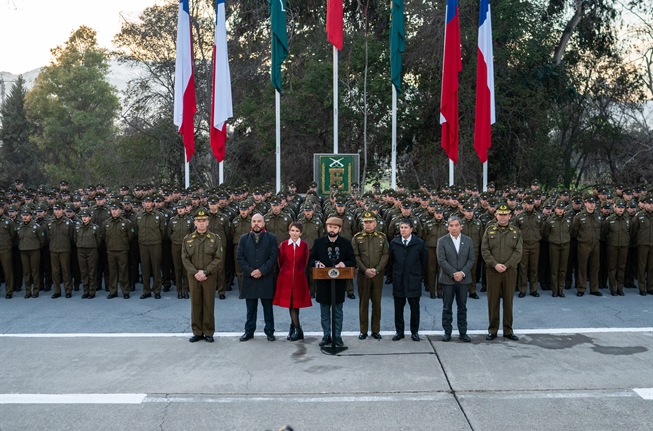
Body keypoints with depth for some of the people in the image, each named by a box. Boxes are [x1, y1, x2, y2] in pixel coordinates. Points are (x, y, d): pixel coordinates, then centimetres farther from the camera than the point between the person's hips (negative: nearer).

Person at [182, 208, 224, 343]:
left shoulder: (215, 238, -1)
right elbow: (185, 258, 0)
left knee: (209, 305, 3)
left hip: (209, 277, -1)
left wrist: (205, 272, -14)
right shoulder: (187, 239, 4)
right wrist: (195, 273, -11)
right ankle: (197, 332, 17)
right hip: (193, 276, 2)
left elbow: (218, 258, -6)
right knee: (195, 305, 7)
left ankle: (209, 333, 12)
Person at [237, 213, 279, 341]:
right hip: (249, 278, 2)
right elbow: (240, 257, 2)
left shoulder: (271, 238, 3)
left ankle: (269, 331, 15)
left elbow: (273, 257, -4)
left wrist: (262, 271, -14)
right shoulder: (244, 238, 8)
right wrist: (250, 271, -10)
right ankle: (249, 331, 18)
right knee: (250, 308, 9)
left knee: (268, 307, 6)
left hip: (266, 279, -1)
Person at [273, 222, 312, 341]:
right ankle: (298, 330, 11)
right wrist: (285, 272, 11)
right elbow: (280, 262, 9)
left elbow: (305, 263, 8)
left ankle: (294, 327, 14)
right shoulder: (283, 245, 1)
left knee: (296, 303, 2)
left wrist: (299, 272, 9)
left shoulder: (304, 245, 1)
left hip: (299, 278, -1)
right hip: (286, 278, 1)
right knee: (290, 303, 2)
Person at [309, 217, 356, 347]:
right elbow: (311, 260, 5)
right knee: (324, 312, 9)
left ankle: (337, 336, 19)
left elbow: (353, 261, 3)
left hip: (339, 282, 0)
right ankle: (326, 336, 20)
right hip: (323, 281, 1)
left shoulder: (346, 243, 2)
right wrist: (316, 263, -18)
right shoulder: (318, 242, 2)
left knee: (338, 311, 9)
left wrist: (344, 264, -18)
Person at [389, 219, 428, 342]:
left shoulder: (419, 243, -3)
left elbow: (424, 260, 6)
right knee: (398, 307, 6)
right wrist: (396, 271, 12)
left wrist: (418, 273, 9)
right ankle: (399, 331, 16)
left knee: (415, 307, 5)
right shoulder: (394, 243, 2)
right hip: (398, 280, 2)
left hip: (414, 280, -1)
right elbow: (390, 260, 13)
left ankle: (414, 331, 17)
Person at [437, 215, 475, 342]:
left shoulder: (468, 240, 6)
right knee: (447, 307, 3)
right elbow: (441, 260, -8)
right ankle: (447, 332, 12)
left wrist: (462, 273, -11)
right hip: (447, 279, -2)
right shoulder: (442, 241, -1)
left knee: (462, 307, 8)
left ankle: (463, 332, 15)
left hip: (463, 278, 2)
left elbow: (472, 259, 2)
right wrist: (453, 274, -14)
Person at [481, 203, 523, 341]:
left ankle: (508, 331, 16)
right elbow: (485, 250, -2)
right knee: (493, 301, 4)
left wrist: (506, 265, -13)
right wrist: (495, 264, -14)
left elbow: (518, 252, -2)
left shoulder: (516, 232, 5)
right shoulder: (489, 231, 4)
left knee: (508, 301, 6)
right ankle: (492, 330, 13)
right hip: (493, 271, 0)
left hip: (510, 271, 1)